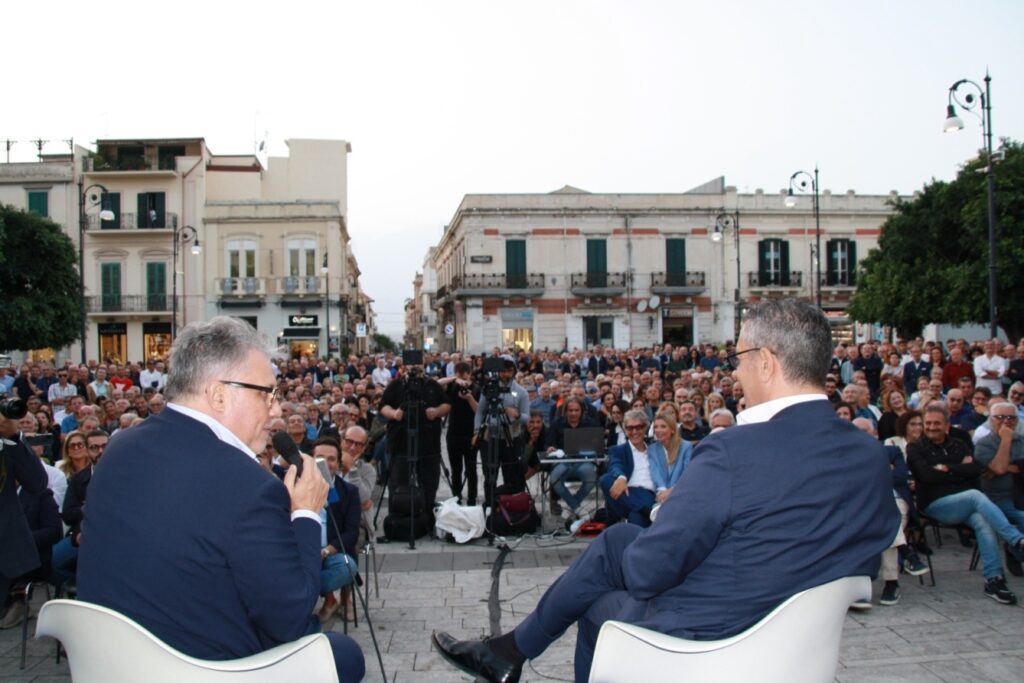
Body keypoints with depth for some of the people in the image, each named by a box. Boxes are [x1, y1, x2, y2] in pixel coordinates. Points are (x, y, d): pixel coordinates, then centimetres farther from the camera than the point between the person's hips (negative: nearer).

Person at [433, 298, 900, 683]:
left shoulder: (733, 452, -29)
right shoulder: (873, 459, -7)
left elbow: (644, 571, -23)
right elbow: (870, 551, 7)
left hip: (699, 641, -6)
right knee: (617, 537, 19)